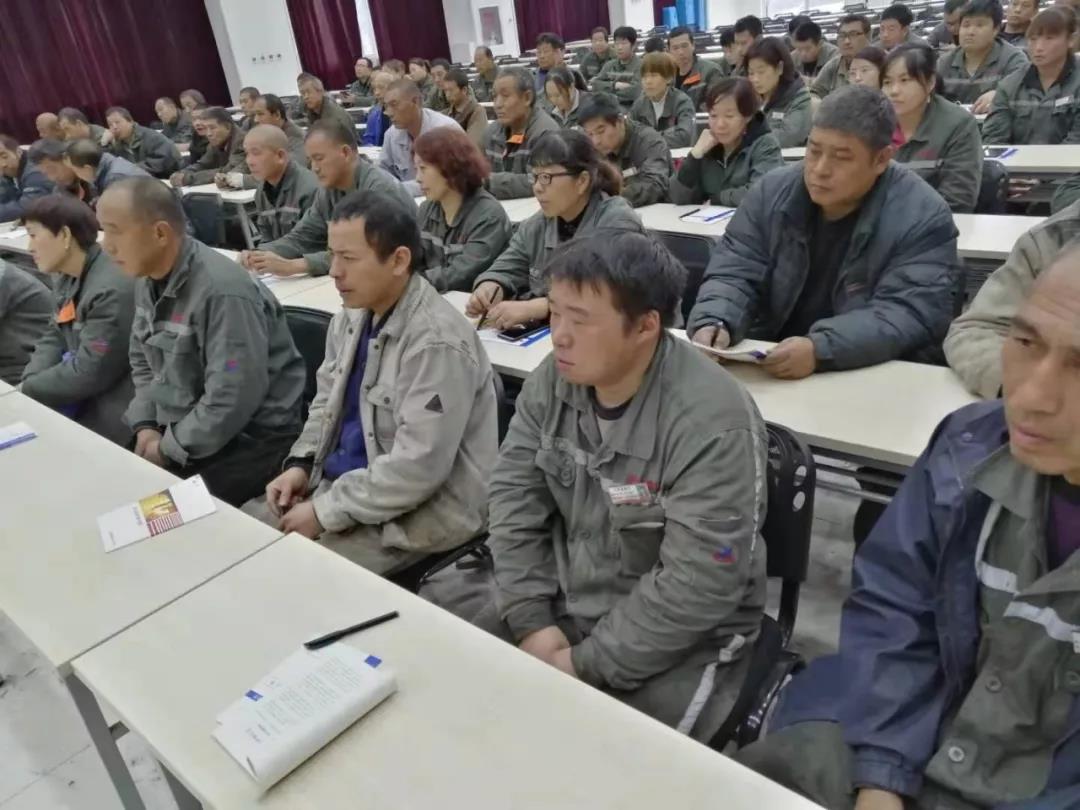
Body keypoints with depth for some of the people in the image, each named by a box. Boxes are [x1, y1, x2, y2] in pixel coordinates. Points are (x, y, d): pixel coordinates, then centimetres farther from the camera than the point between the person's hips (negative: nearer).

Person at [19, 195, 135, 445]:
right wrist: (26, 382, -6)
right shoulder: (67, 276, 7)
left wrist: (26, 391, -12)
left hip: (109, 402, -9)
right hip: (78, 389, 9)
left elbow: (89, 375, -24)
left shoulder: (112, 289, -25)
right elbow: (53, 337, 12)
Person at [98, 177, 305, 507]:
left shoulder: (223, 292, -26)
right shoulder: (149, 279, 3)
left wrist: (168, 449, -16)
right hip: (180, 427, 8)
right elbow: (142, 361, 15)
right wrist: (144, 426, 0)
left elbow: (232, 402, -28)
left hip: (249, 439, -8)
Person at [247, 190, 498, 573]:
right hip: (342, 482, 8)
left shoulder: (437, 342, -26)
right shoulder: (352, 315, 2)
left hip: (417, 511, -8)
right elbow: (327, 401, 15)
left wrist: (325, 512, -20)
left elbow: (417, 468, -27)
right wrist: (301, 464, -1)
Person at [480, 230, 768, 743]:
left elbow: (697, 587, -27)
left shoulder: (712, 421, -27)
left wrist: (584, 667, -20)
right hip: (563, 602, 6)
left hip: (681, 640, -5)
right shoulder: (553, 380, -7)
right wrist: (532, 623, -11)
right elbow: (513, 499, -3)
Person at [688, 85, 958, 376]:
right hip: (767, 367, 2)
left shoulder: (924, 217, -10)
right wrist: (714, 323, -22)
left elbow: (909, 315, -17)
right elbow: (733, 273, 0)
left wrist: (821, 350, -32)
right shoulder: (772, 193, 1)